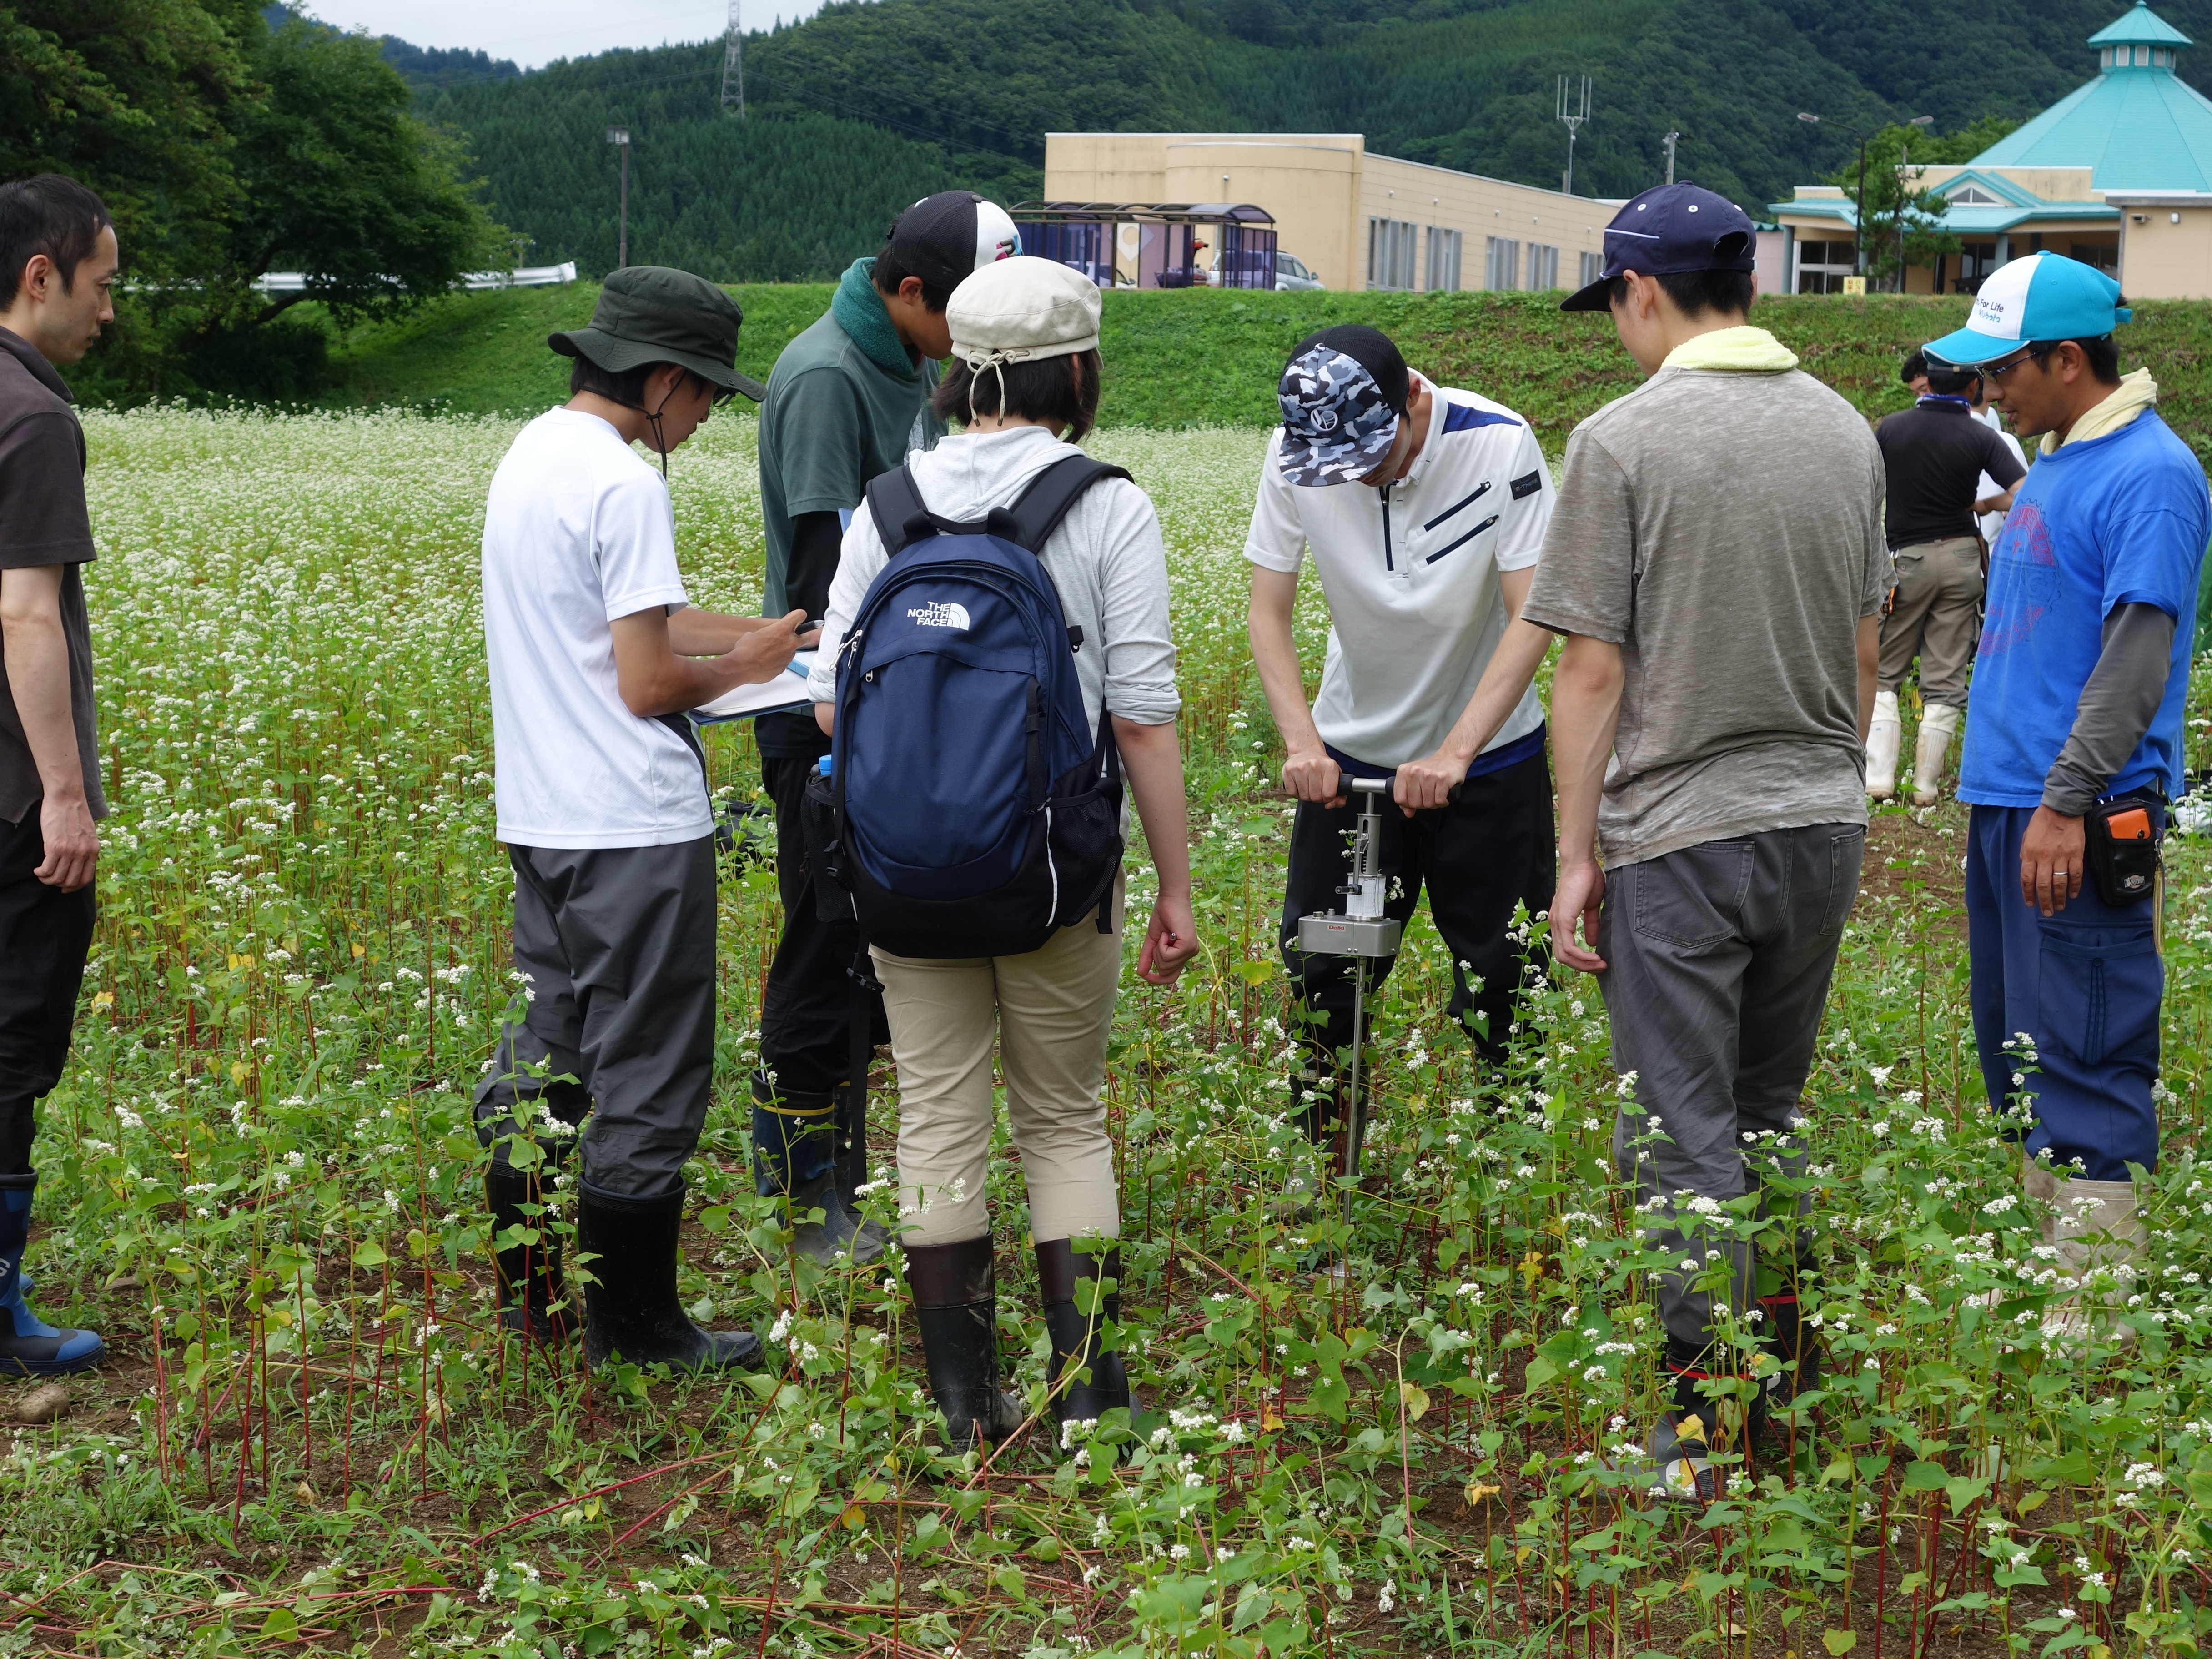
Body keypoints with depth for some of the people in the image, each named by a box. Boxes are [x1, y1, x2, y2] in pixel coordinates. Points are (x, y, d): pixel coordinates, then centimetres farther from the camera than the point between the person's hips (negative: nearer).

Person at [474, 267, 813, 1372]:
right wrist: (741, 668, -1)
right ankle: (633, 1323, 10)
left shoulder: (530, 454, 11)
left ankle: (526, 1299, 26)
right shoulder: (622, 485, -18)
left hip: (539, 817, 9)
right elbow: (647, 681, -19)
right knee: (646, 1083, 1)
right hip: (634, 829, -9)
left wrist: (765, 634, 14)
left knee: (544, 1062, 17)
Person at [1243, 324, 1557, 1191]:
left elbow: (1533, 616, -23)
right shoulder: (1295, 455, -14)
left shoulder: (1499, 444, -22)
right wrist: (1300, 741, -23)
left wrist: (1456, 752, -30)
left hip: (1489, 756, -2)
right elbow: (1268, 611, -8)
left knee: (1499, 978, 2)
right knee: (1322, 973, 4)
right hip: (1351, 752, 2)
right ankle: (1322, 1159, 20)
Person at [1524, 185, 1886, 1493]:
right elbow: (1864, 652, 13)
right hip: (1824, 821, 6)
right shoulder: (1847, 430, 6)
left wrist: (1576, 855, -5)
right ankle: (1786, 1359, 29)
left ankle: (1712, 1425, 4)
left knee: (1685, 1135, 2)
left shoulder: (1625, 439, -11)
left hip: (1680, 834, -6)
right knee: (1771, 1108, 21)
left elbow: (1591, 670, -11)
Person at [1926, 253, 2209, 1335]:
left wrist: (2066, 802, -24)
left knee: (2082, 1064, -8)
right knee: (2019, 1052, 14)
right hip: (2005, 798, 10)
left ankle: (2097, 1309, -3)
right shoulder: (2051, 462, 16)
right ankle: (2042, 1268, 24)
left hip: (2080, 814, -10)